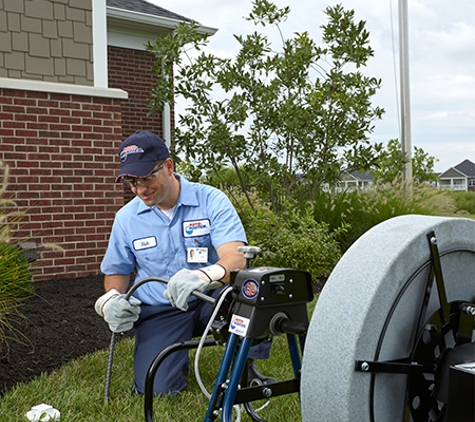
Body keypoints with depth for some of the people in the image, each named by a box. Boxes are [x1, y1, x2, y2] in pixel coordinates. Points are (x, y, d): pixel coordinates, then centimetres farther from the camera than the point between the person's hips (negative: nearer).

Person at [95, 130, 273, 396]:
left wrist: (204, 275, -47)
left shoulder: (212, 201, -11)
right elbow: (117, 272, 12)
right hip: (159, 311, 2)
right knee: (155, 388, -20)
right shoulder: (126, 217, -1)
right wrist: (111, 300, -11)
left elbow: (237, 258, -25)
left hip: (211, 300, -1)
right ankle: (177, 352, 17)